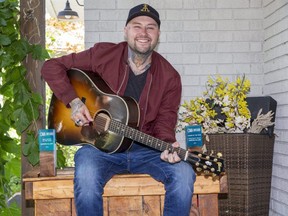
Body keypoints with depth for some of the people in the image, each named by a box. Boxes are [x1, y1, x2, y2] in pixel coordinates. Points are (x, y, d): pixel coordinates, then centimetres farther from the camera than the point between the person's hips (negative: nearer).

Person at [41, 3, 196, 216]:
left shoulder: (169, 77, 0)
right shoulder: (103, 54, -4)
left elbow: (165, 120, 2)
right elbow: (52, 67, 0)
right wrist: (73, 101, -14)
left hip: (145, 149, 2)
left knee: (184, 173, -25)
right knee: (86, 177, -36)